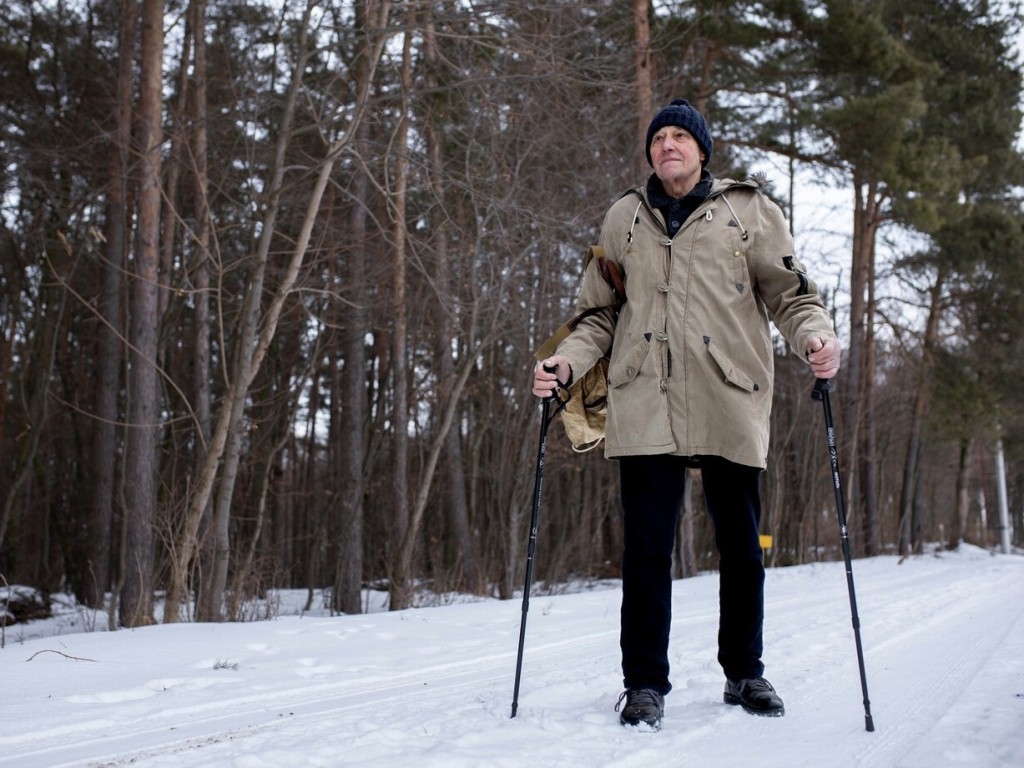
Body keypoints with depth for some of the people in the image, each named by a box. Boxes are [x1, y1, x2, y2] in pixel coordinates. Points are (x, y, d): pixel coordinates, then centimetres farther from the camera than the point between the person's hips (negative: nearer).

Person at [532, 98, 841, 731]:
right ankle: (645, 684, 6)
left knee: (740, 546, 8)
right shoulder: (625, 218, 16)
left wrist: (817, 337, -14)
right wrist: (567, 363, 1)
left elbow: (790, 292, 6)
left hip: (729, 401, 0)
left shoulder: (748, 211, 9)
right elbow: (601, 315, 18)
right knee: (647, 546, -3)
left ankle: (744, 673, 25)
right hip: (645, 403, 1)